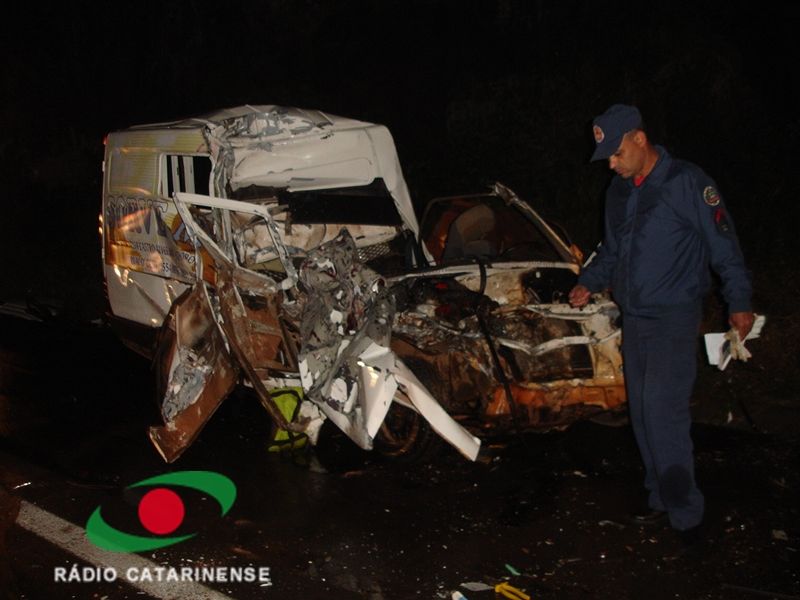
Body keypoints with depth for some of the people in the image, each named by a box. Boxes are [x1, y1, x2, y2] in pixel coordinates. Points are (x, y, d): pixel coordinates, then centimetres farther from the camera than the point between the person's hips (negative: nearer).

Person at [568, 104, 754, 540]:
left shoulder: (687, 183, -13)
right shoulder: (618, 191, 9)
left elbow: (724, 245, -8)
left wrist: (739, 302, -7)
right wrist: (589, 283, 11)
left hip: (674, 318, -7)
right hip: (633, 317, 7)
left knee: (663, 413, -11)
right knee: (642, 413, 11)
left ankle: (685, 513, 1)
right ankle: (662, 499, 23)